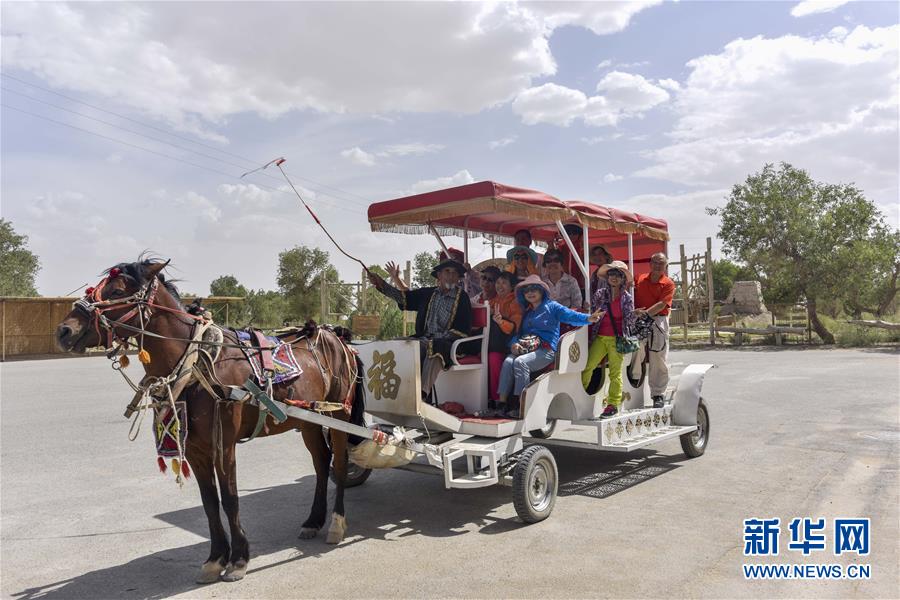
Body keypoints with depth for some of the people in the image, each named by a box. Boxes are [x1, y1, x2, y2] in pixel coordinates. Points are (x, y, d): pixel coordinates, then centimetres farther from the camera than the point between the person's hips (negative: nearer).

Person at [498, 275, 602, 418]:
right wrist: (514, 343, -2)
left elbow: (571, 316, -8)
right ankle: (502, 402, -28)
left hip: (545, 350, -5)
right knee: (508, 362, -25)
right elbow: (518, 332, 21)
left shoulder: (552, 306, 7)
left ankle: (519, 404, -28)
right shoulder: (526, 312, 25)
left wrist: (588, 318, -27)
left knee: (520, 362, -31)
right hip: (525, 348, 5)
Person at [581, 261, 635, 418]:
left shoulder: (627, 297, 3)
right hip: (600, 337, 2)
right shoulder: (600, 294, 6)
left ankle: (613, 404, 9)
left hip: (617, 339, -2)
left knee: (615, 373, 1)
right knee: (587, 366, -5)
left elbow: (629, 320, 8)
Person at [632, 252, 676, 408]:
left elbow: (662, 304, -11)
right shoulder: (640, 279, 13)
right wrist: (635, 312, -5)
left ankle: (658, 395, 11)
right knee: (634, 356, 1)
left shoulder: (668, 284, 1)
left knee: (658, 360, 2)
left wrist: (644, 313, -22)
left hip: (658, 321, -2)